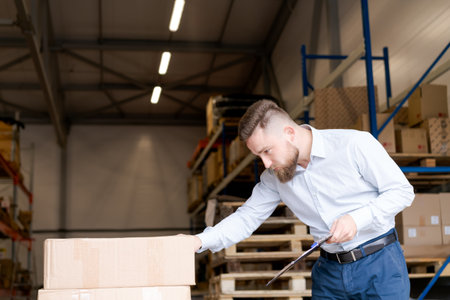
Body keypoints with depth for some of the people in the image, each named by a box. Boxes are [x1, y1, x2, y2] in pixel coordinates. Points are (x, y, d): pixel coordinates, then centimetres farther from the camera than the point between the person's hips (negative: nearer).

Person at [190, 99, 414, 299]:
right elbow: (246, 218, 4)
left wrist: (357, 219, -23)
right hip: (329, 272, 4)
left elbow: (402, 191, -9)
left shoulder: (355, 144, -15)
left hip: (379, 262, -4)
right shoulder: (273, 177, 1)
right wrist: (200, 241, -11)